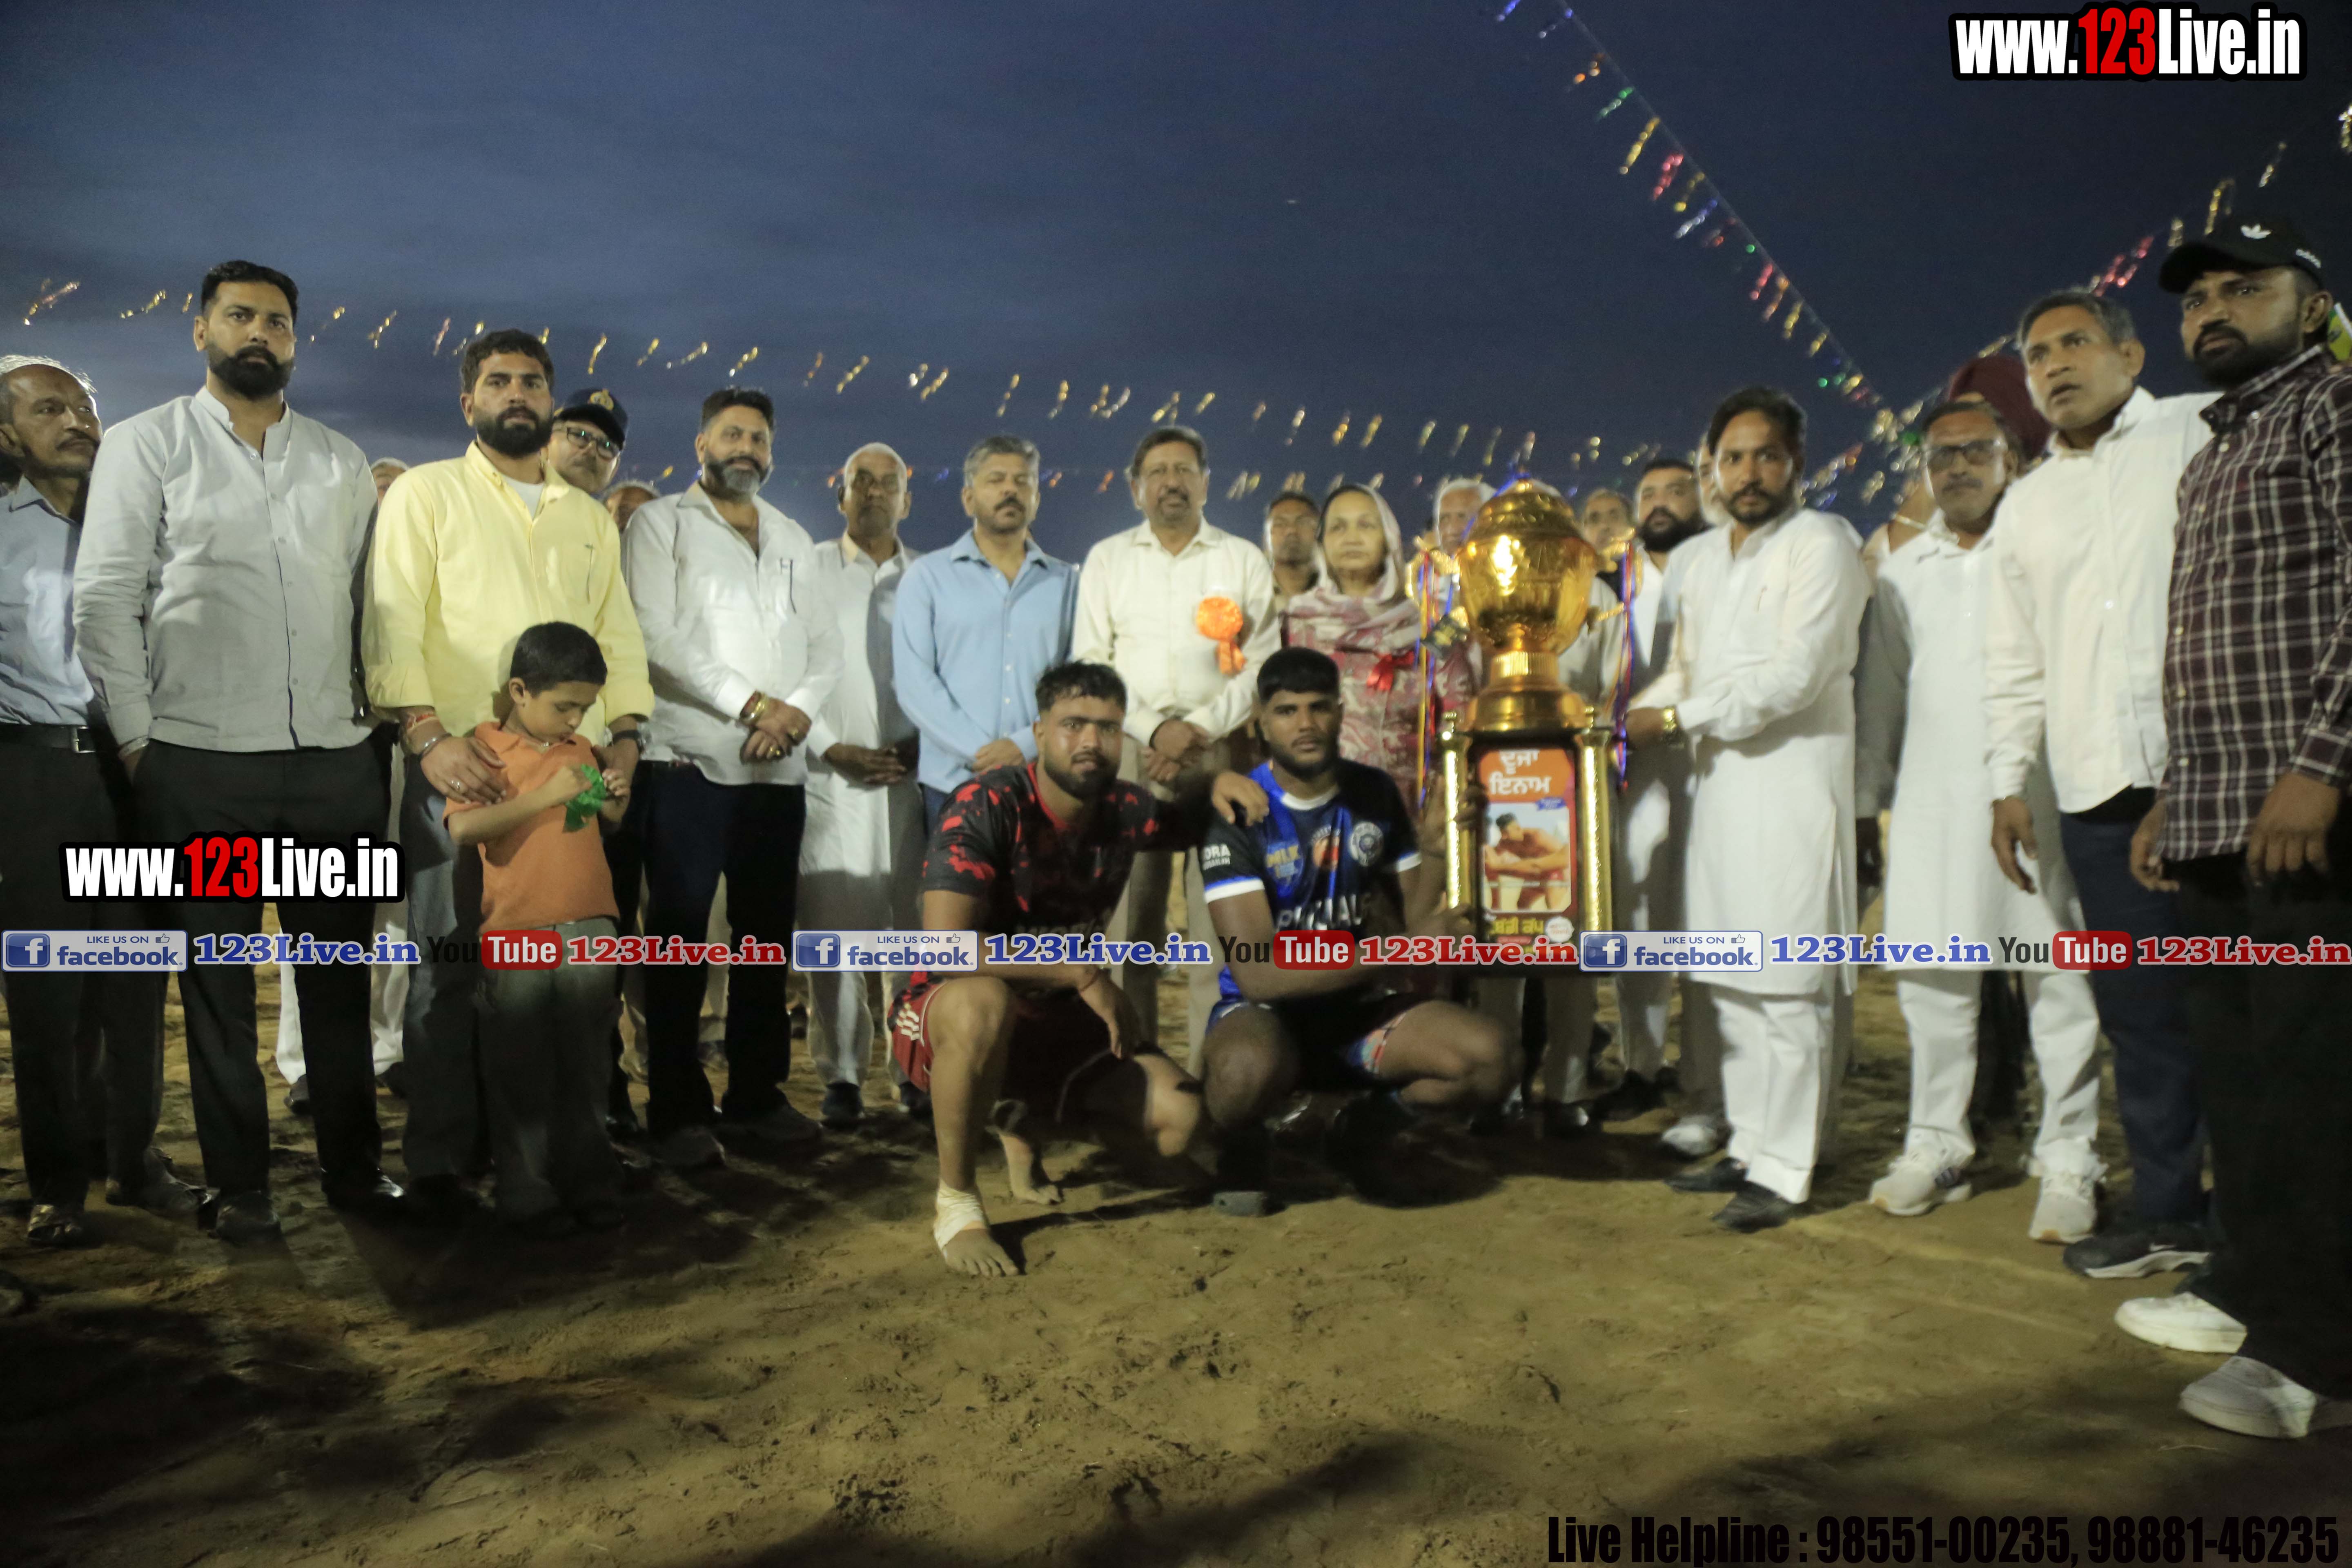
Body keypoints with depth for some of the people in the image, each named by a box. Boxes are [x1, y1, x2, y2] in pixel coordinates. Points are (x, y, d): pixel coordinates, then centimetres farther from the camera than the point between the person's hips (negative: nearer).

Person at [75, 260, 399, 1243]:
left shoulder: (342, 462, 13)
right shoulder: (148, 444, 4)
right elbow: (104, 598, -1)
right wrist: (135, 737, -6)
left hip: (336, 759, 3)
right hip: (201, 764, -2)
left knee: (339, 976, 9)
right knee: (218, 980, 7)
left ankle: (354, 1166, 21)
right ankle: (239, 1184, 19)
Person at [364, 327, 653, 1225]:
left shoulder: (589, 517, 22)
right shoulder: (425, 493, 8)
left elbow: (618, 634, 18)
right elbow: (391, 620, -3)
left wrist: (625, 732, 1)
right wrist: (427, 736, -16)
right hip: (459, 763, -4)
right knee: (450, 964, -1)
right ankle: (440, 1162, 8)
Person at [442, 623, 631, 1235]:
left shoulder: (583, 751, 11)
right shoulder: (484, 749, -5)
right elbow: (461, 829, -20)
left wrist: (615, 799, 2)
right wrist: (542, 797, -25)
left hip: (589, 930, 5)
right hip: (516, 936, -4)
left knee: (586, 1069, 12)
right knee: (521, 1076, 4)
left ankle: (591, 1185, 23)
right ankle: (528, 1199, 16)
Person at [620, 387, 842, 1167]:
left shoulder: (794, 539, 19)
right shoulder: (662, 523, 4)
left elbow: (826, 646, 12)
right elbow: (656, 635, -9)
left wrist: (797, 711, -8)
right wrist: (750, 704, -16)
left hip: (781, 769, 5)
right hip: (691, 761, -5)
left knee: (767, 935, 9)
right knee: (680, 935, -1)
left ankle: (757, 1094, 19)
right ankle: (678, 1110, 6)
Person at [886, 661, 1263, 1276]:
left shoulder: (1124, 811, -5)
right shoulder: (987, 805, -23)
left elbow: (1193, 820, 19)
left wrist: (1219, 782, -6)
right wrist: (1085, 974, -30)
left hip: (1058, 1021, 6)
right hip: (946, 1018, -6)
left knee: (1181, 1118, -11)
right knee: (982, 1002, -42)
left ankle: (1023, 1123, 18)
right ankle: (956, 1201, -18)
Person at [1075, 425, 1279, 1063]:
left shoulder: (1244, 561, 12)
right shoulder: (1106, 560, 14)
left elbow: (1263, 663, 4)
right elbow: (1089, 662, 6)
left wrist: (1199, 726, -9)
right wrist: (1152, 728, -7)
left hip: (1221, 749, 0)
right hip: (1130, 748, 1)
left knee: (1220, 914, -6)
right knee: (1128, 915, -3)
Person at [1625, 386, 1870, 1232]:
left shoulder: (1821, 544, -5)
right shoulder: (1702, 556, 19)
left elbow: (1794, 677, -15)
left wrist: (1676, 719, -11)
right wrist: (1626, 719, 5)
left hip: (1791, 785, -7)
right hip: (1718, 783, 8)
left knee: (1786, 989, -4)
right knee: (1730, 985, 12)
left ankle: (1784, 1172, 3)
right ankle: (1749, 1146, 23)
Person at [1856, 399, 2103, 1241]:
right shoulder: (1904, 570, 16)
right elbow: (1880, 689, 17)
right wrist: (1865, 795, 12)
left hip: (2034, 798, -4)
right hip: (1932, 801, 4)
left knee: (2058, 982, 1)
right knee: (1930, 980, 7)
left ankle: (2068, 1163, 11)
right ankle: (1935, 1147, 19)